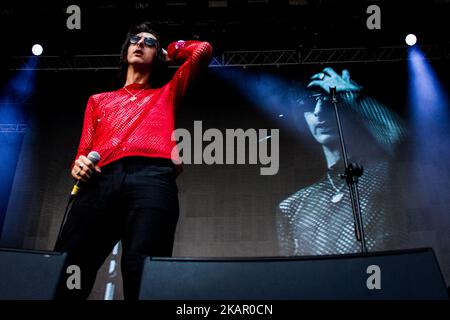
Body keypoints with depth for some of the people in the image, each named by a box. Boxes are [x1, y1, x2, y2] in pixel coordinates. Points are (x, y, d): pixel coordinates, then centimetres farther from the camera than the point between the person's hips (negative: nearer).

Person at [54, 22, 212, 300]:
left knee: (142, 278, -20)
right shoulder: (99, 100, 36)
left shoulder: (166, 94, 32)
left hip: (152, 179, -2)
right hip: (101, 181, 2)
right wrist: (79, 164, 4)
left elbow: (203, 50, 26)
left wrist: (168, 53, 41)